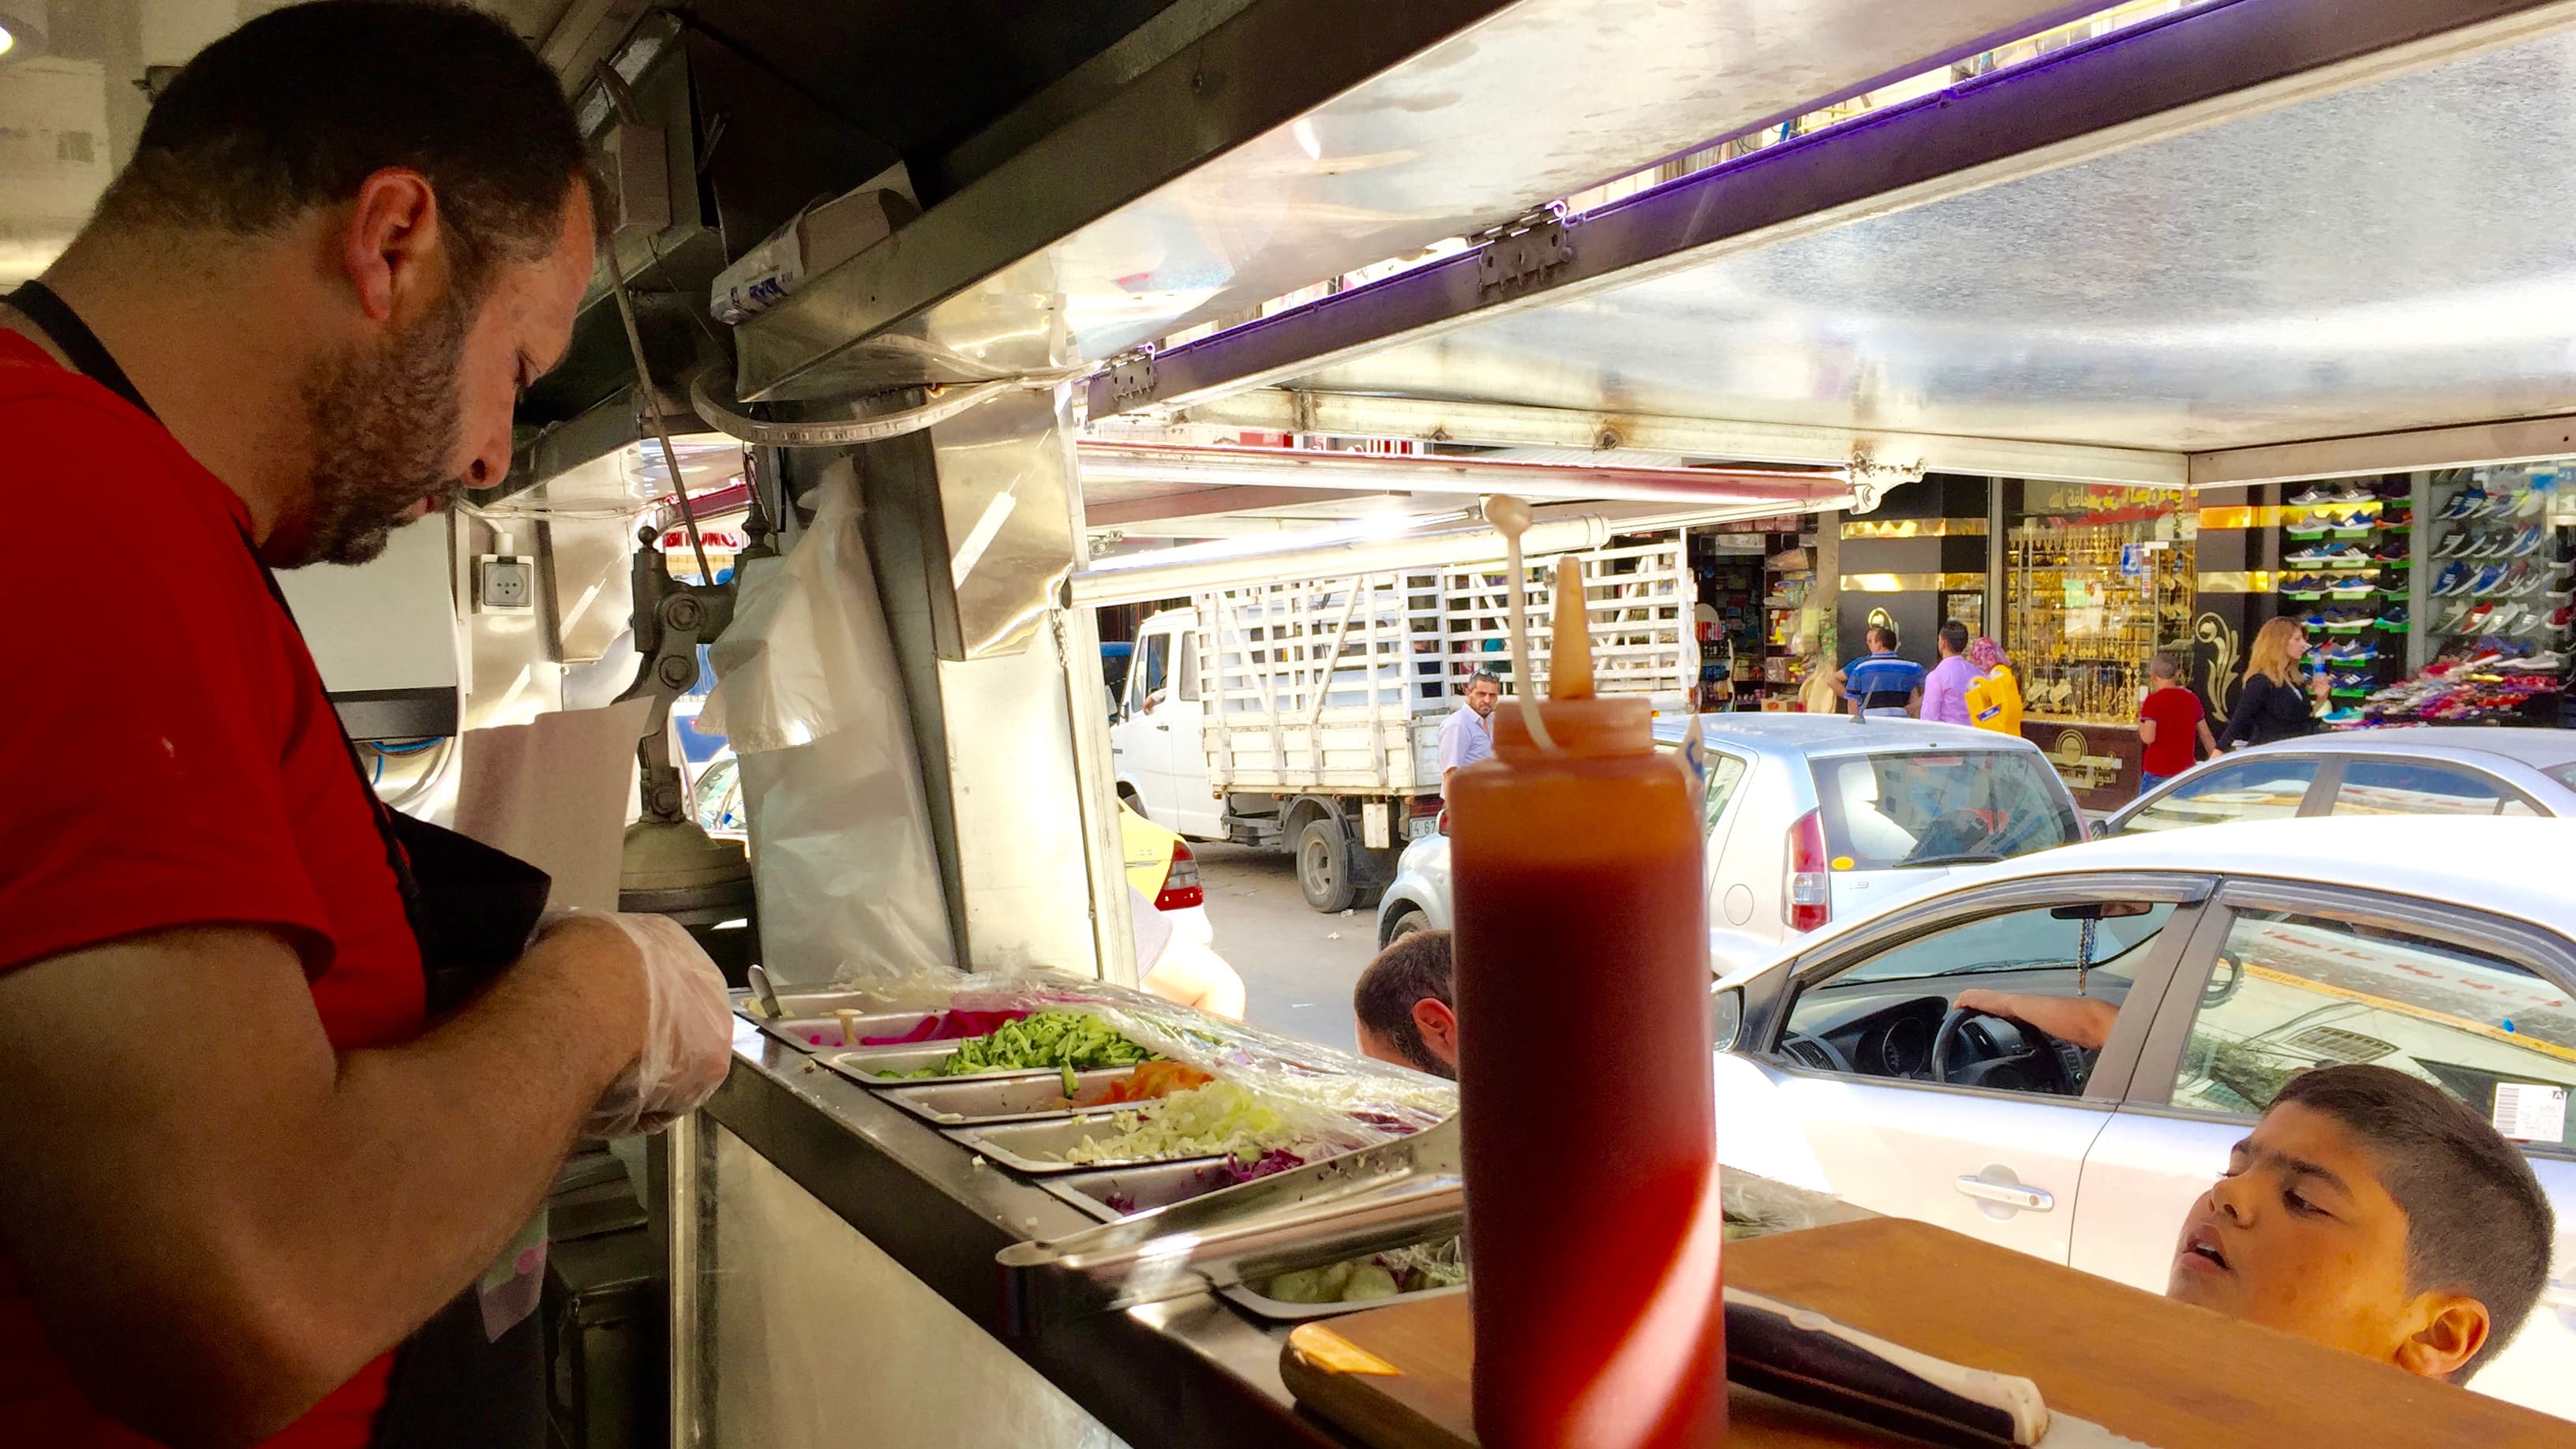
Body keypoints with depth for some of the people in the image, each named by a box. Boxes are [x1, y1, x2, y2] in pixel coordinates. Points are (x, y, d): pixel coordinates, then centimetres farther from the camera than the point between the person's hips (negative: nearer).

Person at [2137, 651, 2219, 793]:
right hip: (2186, 771, 5)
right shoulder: (2192, 699, 7)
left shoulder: (2153, 701, -10)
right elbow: (2206, 736, 13)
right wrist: (2216, 759, 22)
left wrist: (2140, 718, 0)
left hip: (2158, 772, -5)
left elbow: (2148, 738, -17)